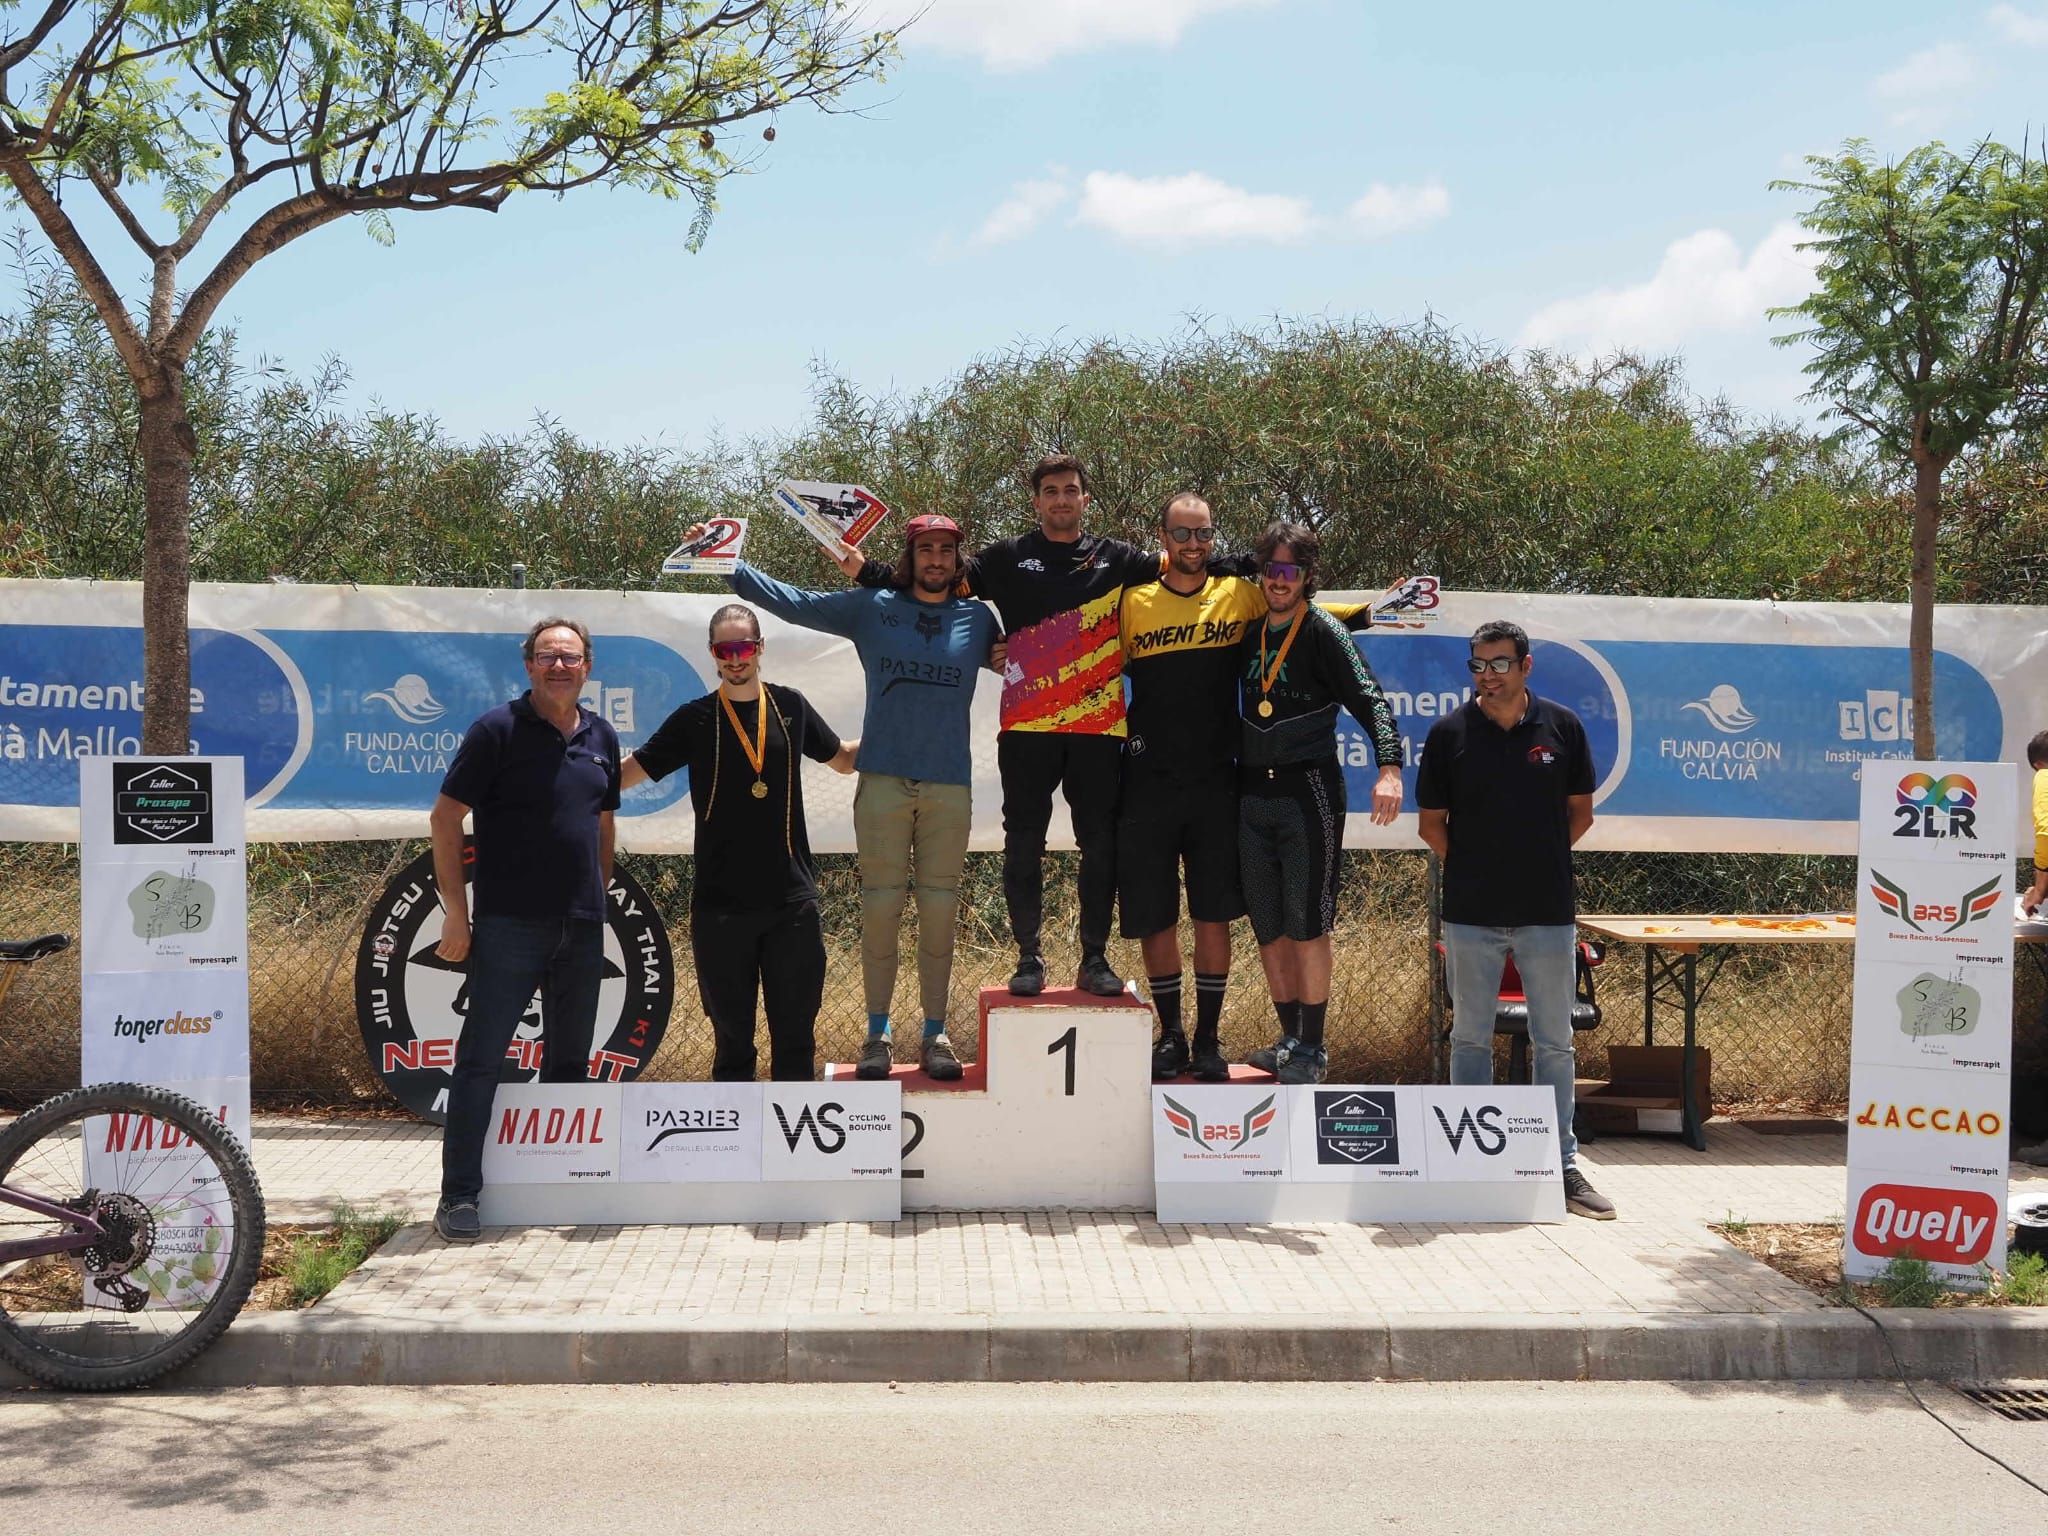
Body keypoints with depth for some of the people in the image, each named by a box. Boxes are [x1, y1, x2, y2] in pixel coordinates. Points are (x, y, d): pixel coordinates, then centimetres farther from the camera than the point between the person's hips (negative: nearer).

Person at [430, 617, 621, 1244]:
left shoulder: (600, 739, 11)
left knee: (570, 1061, 13)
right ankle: (458, 1196, 2)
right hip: (509, 926, -6)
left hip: (582, 928, 6)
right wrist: (456, 912, -9)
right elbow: (445, 818, -6)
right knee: (481, 1059, -4)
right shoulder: (497, 729, -5)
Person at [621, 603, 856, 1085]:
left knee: (796, 1035, 6)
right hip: (720, 903, -1)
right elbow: (625, 773, -1)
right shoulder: (696, 719, 1)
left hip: (792, 900, 1)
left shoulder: (790, 706, 7)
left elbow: (844, 759, 21)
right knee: (732, 1036, 8)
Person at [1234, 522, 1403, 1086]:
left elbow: (1370, 699, -14)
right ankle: (1290, 1039, 21)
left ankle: (1312, 1049, 8)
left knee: (1307, 925, -2)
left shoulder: (1323, 632, -4)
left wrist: (1389, 768, -28)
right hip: (1251, 795, 6)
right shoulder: (1248, 633, 11)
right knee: (1267, 927, 9)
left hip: (1309, 791, -5)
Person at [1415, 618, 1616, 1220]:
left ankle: (1562, 1164, 17)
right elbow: (1431, 823, 6)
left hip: (1548, 910, 1)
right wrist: (1472, 869, 1)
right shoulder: (1449, 732, -1)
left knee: (1554, 1044, 7)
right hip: (1471, 914, 0)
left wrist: (1540, 860, 4)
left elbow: (1580, 813, 10)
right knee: (1470, 1039, 7)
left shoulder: (1561, 726, 1)